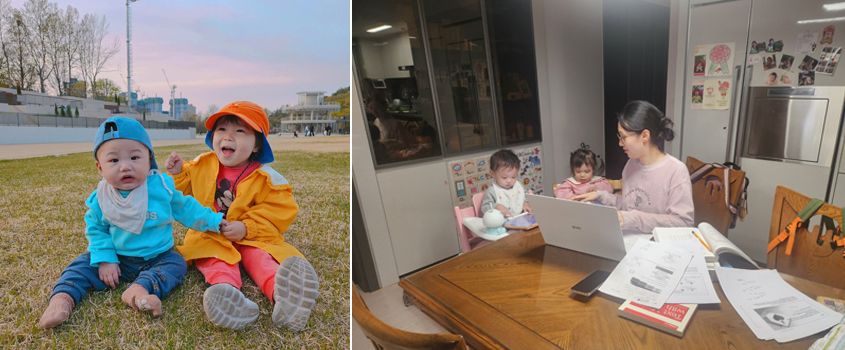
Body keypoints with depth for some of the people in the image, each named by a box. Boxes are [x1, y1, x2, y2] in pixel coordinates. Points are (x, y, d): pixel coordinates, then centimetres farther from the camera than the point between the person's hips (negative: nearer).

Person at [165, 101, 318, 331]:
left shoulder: (266, 178, -9)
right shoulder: (202, 165, 6)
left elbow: (280, 210, -13)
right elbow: (186, 193, 21)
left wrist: (246, 228, -21)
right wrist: (179, 173, 0)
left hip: (251, 238, -2)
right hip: (210, 236, 2)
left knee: (260, 257, -31)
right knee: (216, 258, -30)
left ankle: (280, 294, -59)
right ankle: (227, 289, -60)